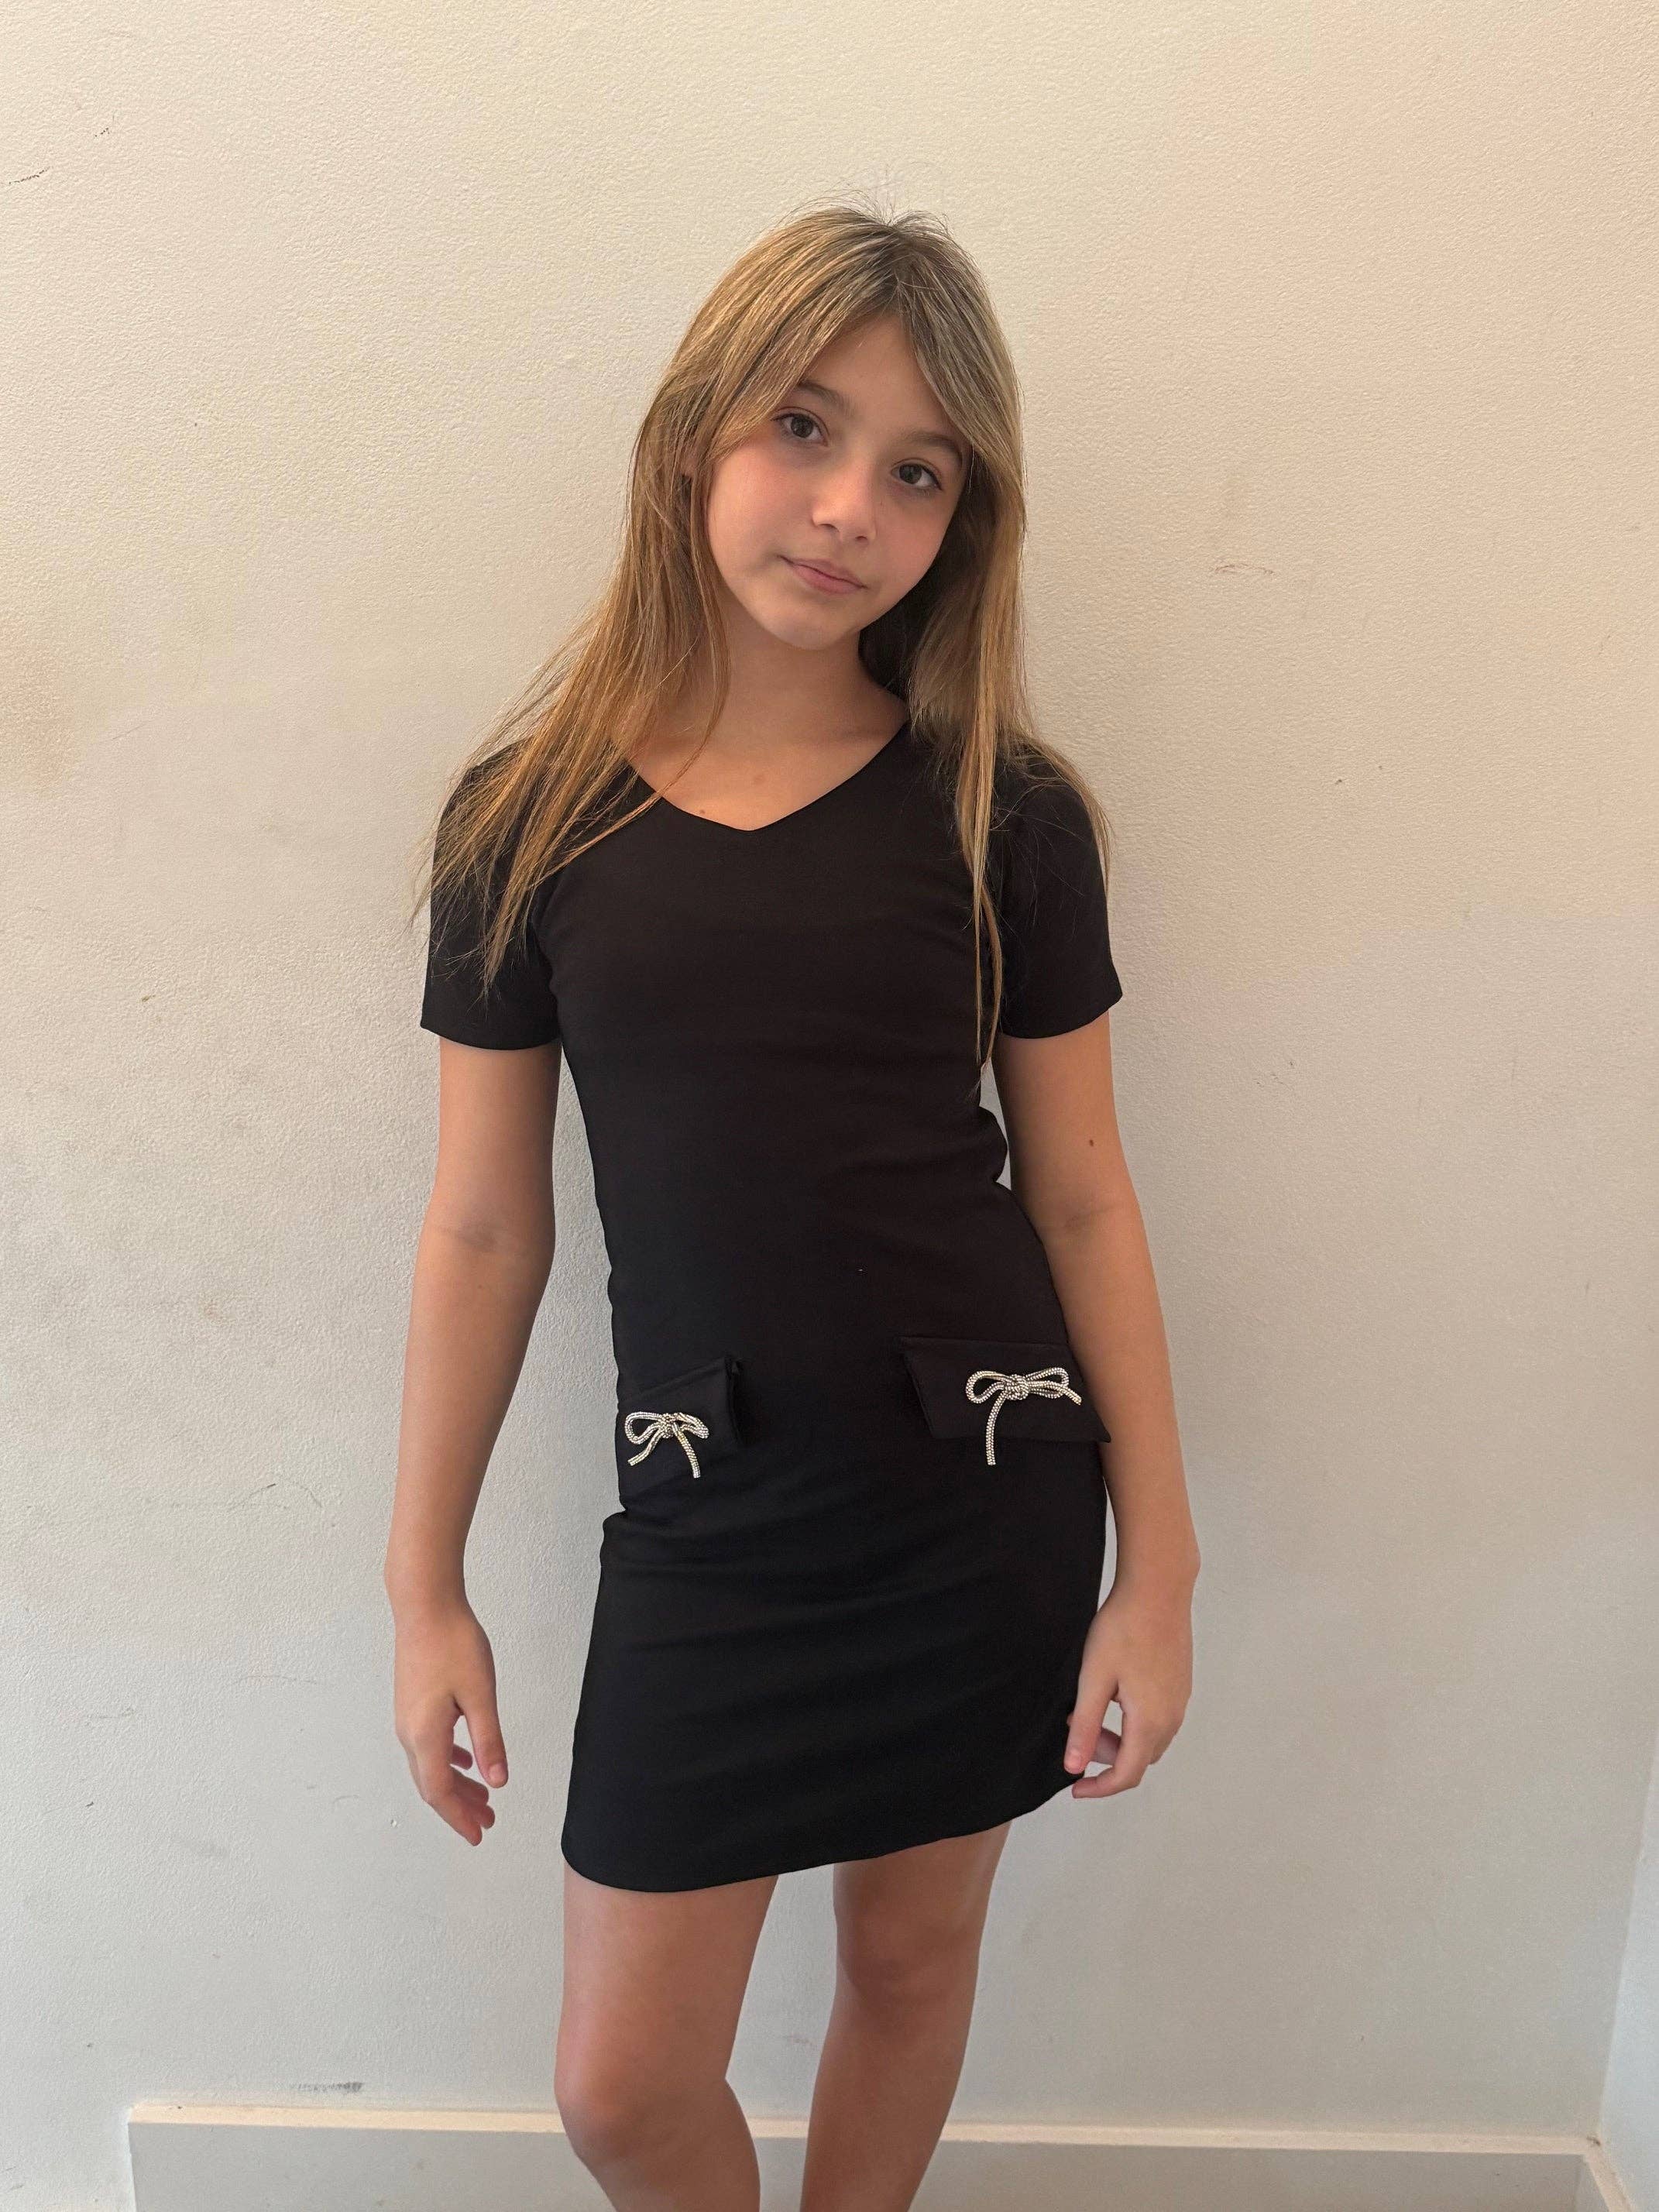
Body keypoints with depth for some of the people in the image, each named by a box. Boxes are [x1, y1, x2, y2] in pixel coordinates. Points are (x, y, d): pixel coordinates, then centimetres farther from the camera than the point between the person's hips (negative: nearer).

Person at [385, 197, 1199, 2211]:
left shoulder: (1004, 816, -4)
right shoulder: (532, 819, -4)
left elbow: (1082, 1202, 0)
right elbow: (482, 1232, 0)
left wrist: (1159, 1559, 1)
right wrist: (425, 1587, 5)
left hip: (988, 1498, 1)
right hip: (707, 1522, 0)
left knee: (912, 1953, 19)